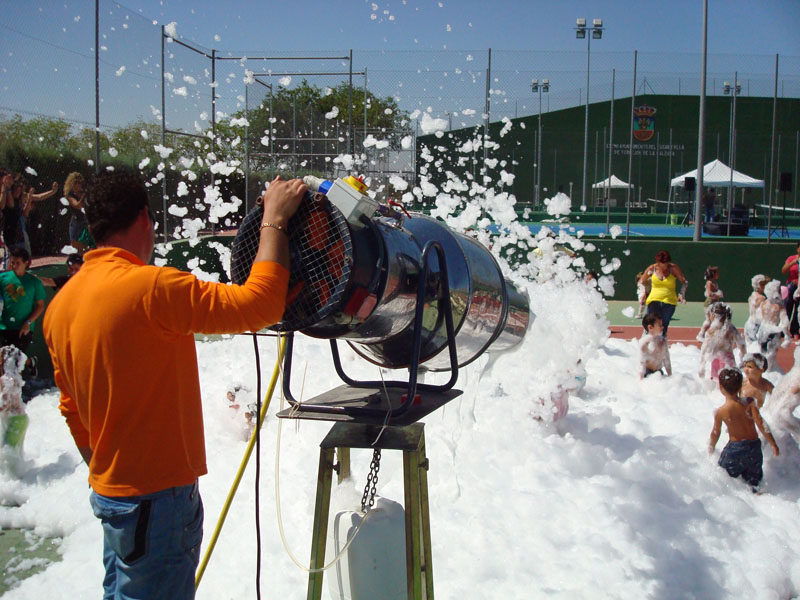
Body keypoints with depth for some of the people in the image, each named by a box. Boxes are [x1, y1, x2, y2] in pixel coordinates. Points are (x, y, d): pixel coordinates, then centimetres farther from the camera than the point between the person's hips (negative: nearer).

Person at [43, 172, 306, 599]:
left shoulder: (62, 303, 6)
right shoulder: (149, 287, -22)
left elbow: (73, 409, 14)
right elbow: (260, 303, -28)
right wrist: (273, 220, -16)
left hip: (108, 490, 9)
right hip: (157, 496, -9)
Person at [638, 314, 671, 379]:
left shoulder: (663, 341, 5)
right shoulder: (644, 342, -13)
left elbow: (666, 359, 13)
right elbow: (642, 361, -13)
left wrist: (670, 375, 13)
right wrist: (641, 378, -16)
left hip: (659, 371, 5)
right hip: (647, 372, -5)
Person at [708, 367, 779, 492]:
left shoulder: (720, 412, -13)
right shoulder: (749, 403, -12)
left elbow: (715, 433, -1)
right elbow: (761, 424, -15)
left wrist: (711, 449, 16)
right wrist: (773, 444, -7)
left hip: (735, 447, -2)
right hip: (754, 445, 3)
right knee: (753, 481, 18)